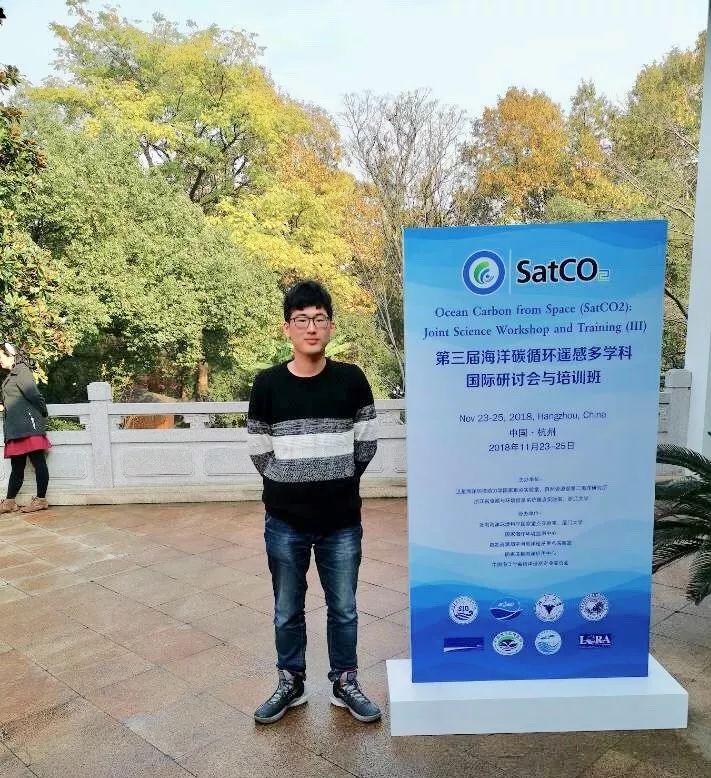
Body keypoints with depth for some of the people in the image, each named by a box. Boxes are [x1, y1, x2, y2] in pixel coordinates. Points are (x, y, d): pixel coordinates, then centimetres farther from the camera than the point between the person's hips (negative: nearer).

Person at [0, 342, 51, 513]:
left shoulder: (21, 370, -8)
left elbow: (33, 394, -13)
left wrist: (43, 413, -3)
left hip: (28, 426, -9)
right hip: (16, 428, 10)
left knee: (38, 462, -5)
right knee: (17, 466, 11)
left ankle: (41, 500, -2)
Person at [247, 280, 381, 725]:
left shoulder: (352, 380, -6)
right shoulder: (268, 385, -7)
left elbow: (367, 445, 4)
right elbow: (259, 453, 2)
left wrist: (337, 482, 10)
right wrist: (290, 485, 7)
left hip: (341, 521, 0)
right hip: (285, 523, 0)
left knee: (344, 610, 15)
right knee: (287, 612, 16)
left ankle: (345, 683, 37)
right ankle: (291, 684, 38)